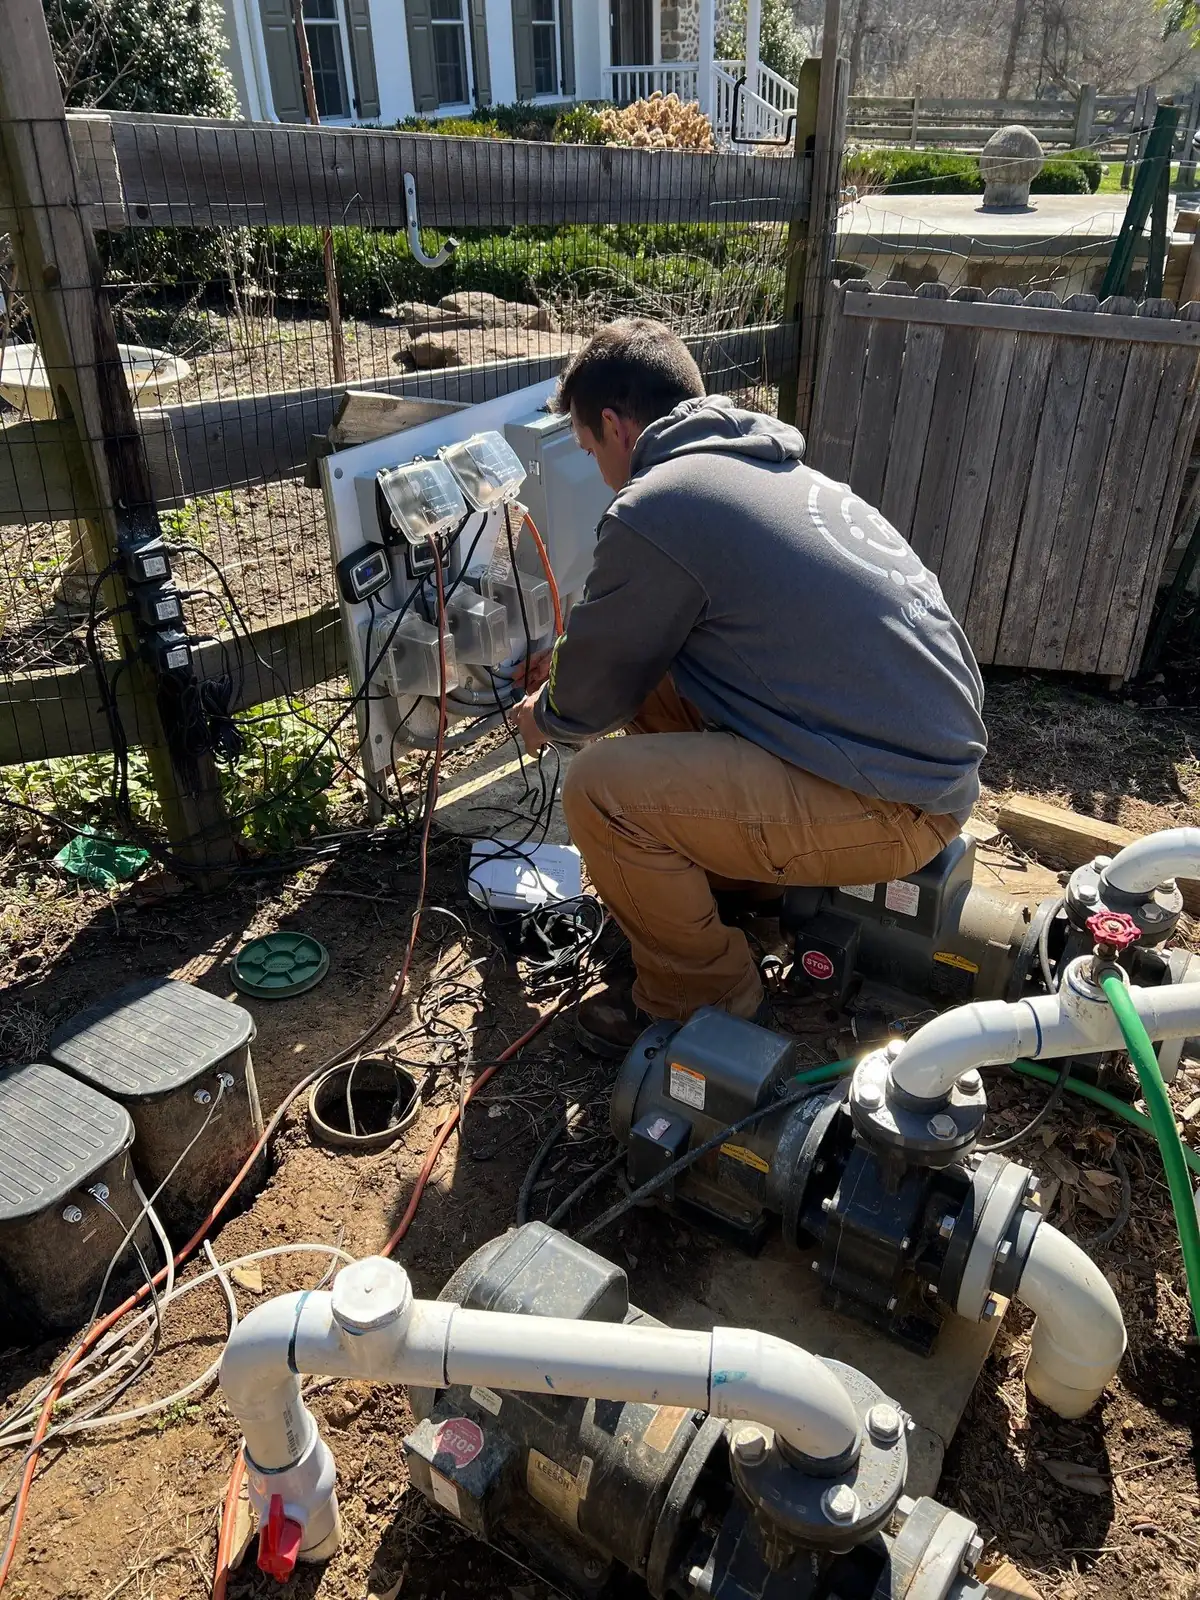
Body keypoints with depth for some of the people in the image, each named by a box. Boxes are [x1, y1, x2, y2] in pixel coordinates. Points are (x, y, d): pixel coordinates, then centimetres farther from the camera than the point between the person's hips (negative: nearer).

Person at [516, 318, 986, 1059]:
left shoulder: (653, 506, -15)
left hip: (895, 804, -10)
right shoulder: (769, 464, 14)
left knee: (600, 787, -14)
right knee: (655, 688, 15)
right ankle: (738, 888, 28)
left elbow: (599, 689, -1)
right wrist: (576, 671, 37)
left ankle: (708, 997, 7)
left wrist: (547, 717, 21)